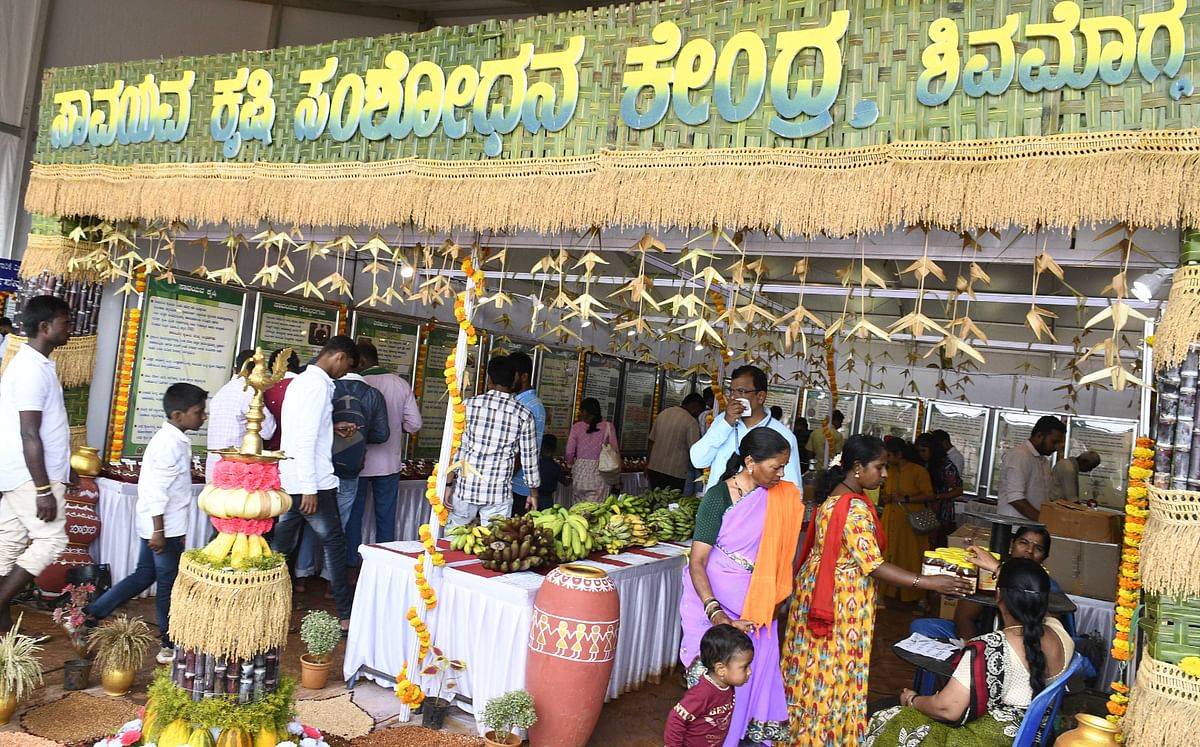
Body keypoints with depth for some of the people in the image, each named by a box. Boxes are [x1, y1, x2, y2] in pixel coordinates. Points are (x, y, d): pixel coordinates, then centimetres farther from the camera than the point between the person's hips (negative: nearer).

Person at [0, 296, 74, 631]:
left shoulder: (31, 364, 13)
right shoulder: (34, 369, -18)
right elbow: (29, 435, -22)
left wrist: (46, 482, 23)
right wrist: (44, 489, -22)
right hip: (29, 475, -10)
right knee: (51, 539, -5)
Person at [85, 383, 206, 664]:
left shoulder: (176, 440, 11)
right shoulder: (169, 443, -21)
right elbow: (157, 490, -24)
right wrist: (159, 530, -22)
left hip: (161, 525, 10)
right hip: (165, 526, -10)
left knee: (143, 576, 17)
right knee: (168, 583, 1)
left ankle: (89, 615, 22)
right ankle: (170, 646, 12)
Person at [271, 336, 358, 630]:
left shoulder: (301, 380, 14)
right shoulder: (318, 385, -16)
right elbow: (305, 440, -22)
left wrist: (332, 428, 17)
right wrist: (310, 489, -22)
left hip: (288, 480, 9)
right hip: (311, 480, -9)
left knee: (280, 545, 12)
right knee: (334, 542, 1)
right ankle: (346, 614, 9)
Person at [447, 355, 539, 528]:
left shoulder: (470, 405, -3)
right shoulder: (523, 415, -2)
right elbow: (529, 457, 2)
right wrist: (533, 492, 14)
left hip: (466, 488, 0)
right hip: (499, 494, 0)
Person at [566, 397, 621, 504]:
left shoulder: (577, 427, -1)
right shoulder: (608, 427, 0)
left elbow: (569, 452, 1)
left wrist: (570, 465, 21)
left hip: (580, 471, 0)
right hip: (600, 472, 0)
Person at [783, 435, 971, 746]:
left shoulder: (835, 495, 5)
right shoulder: (855, 508, -25)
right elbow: (873, 566, -26)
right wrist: (928, 582, -25)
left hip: (819, 590, 9)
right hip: (841, 602, -9)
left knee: (814, 667, 18)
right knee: (834, 673, 4)